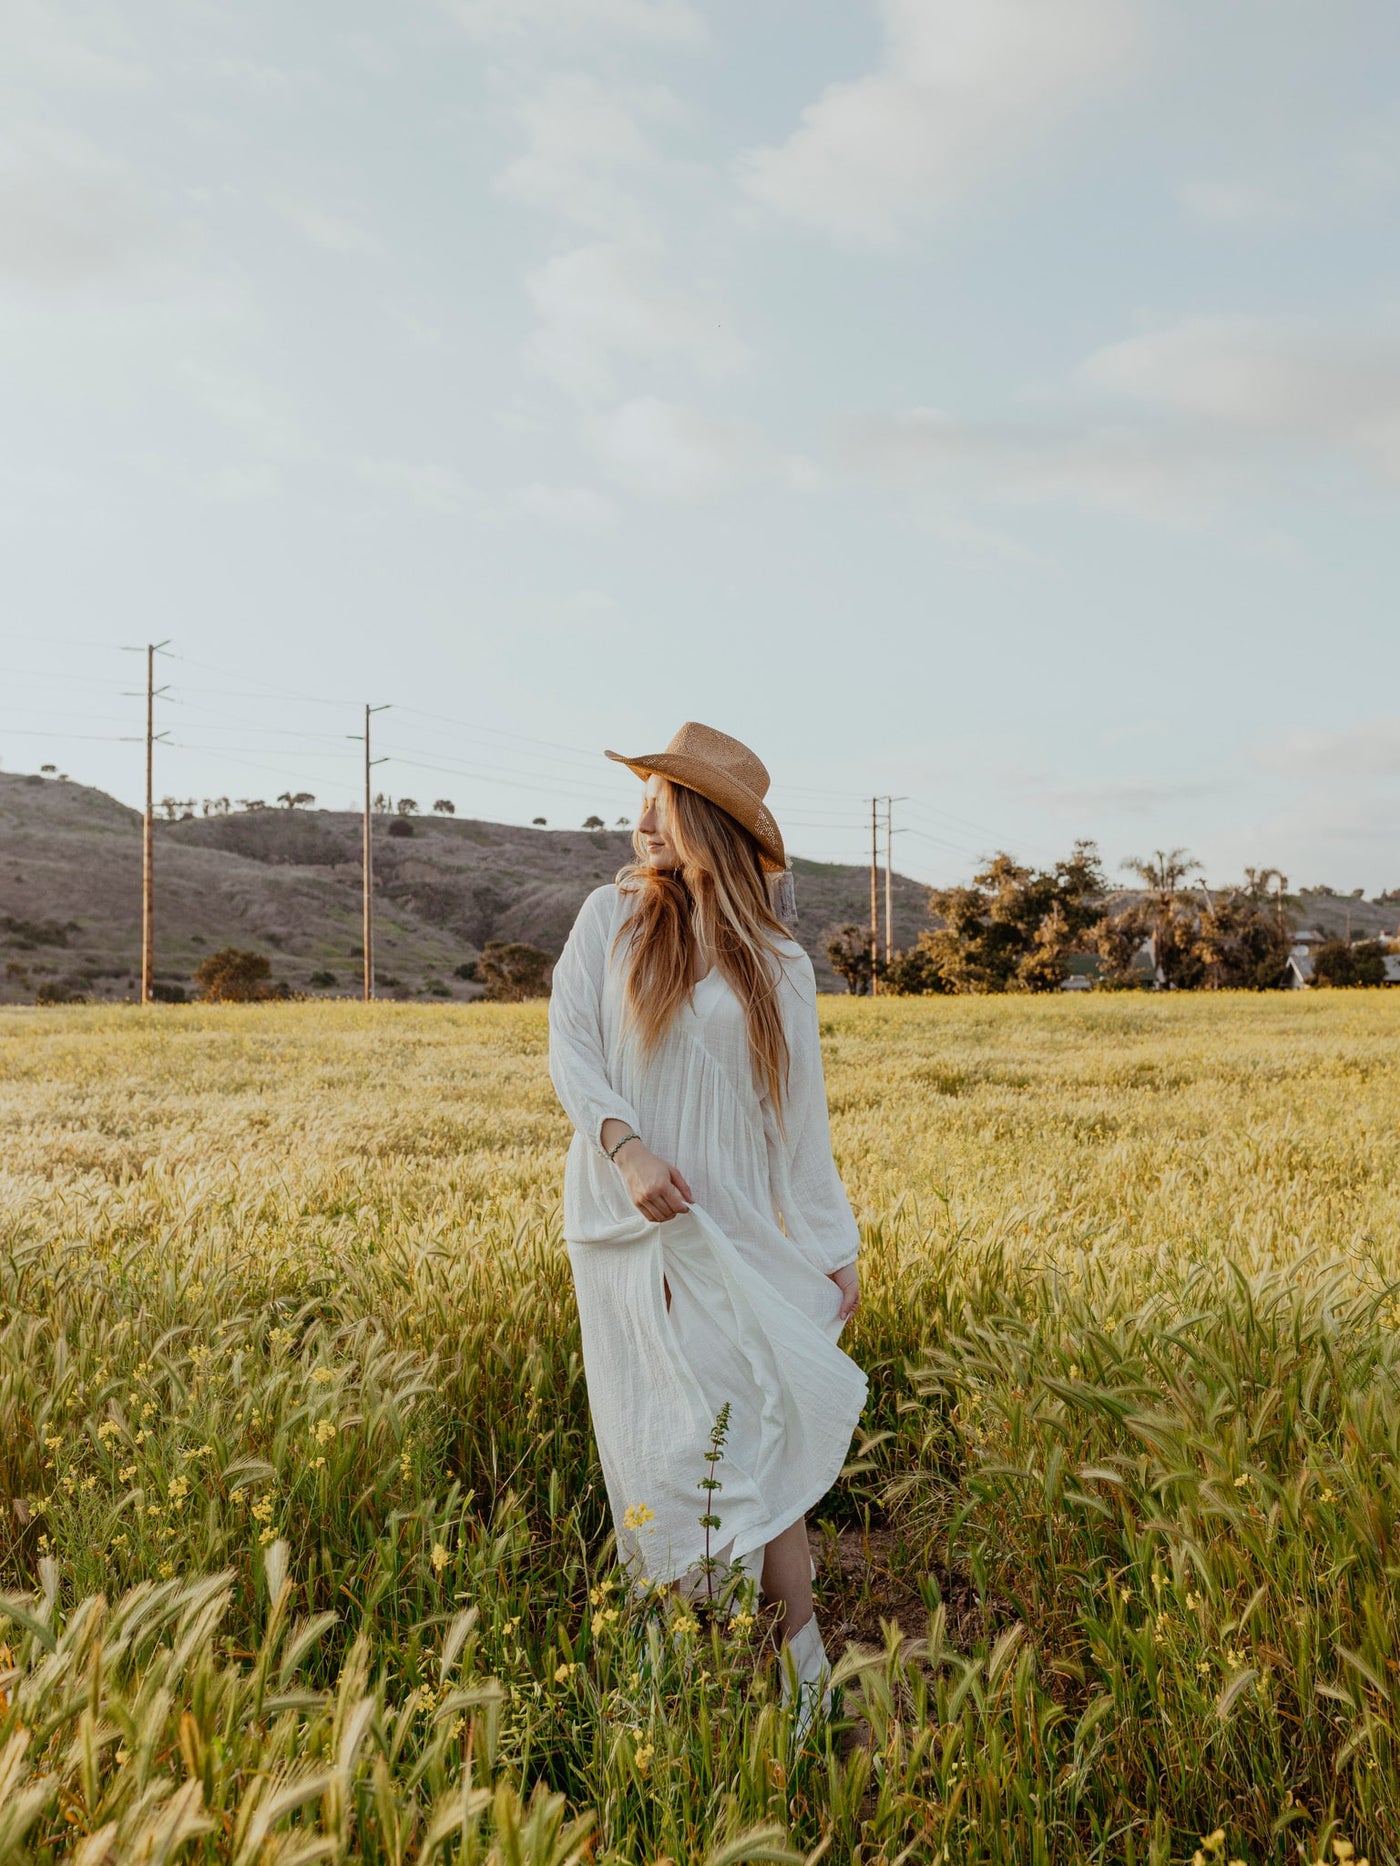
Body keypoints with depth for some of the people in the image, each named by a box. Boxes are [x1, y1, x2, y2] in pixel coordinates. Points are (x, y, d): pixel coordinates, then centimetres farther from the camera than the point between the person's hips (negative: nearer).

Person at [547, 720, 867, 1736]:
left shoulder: (778, 966, 4)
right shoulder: (611, 917, 4)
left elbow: (800, 1118, 7)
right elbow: (569, 1051, -1)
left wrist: (835, 1248, 7)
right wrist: (625, 1145, -18)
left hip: (735, 1232, 0)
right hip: (630, 1230, 0)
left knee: (754, 1433, -5)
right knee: (661, 1444, 3)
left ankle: (805, 1670, 9)